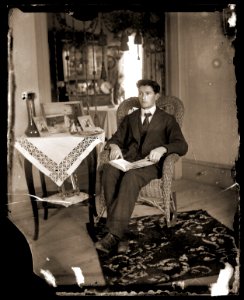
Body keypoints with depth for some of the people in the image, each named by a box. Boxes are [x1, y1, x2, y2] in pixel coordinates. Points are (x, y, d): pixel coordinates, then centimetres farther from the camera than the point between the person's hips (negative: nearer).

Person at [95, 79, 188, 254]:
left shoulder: (167, 120, 17)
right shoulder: (130, 118, 29)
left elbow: (182, 146, 4)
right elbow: (116, 138, 22)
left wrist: (162, 149, -18)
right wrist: (114, 146, -4)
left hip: (151, 163, -3)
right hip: (128, 160, 3)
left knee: (131, 177, -38)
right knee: (109, 171, -33)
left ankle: (114, 234, -41)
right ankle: (116, 226, -33)